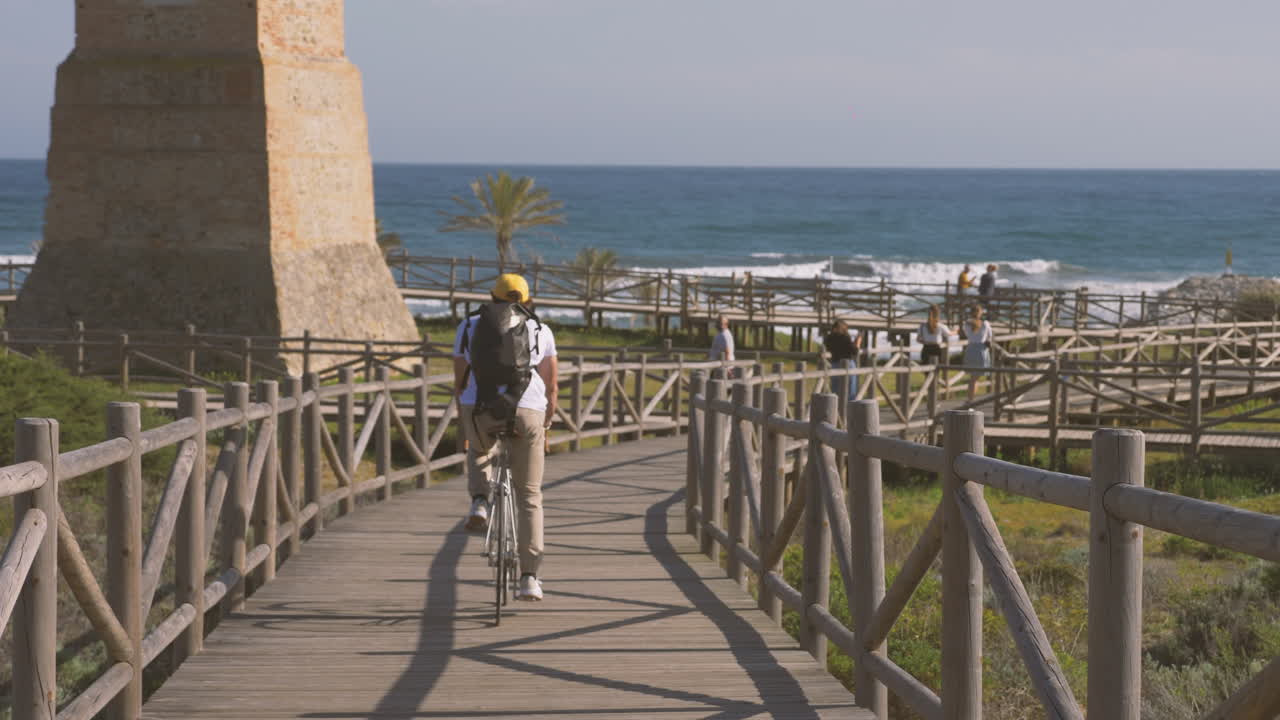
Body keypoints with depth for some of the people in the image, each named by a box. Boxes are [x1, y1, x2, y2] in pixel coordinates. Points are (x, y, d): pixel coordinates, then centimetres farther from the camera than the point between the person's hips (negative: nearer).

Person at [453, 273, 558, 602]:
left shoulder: (469, 326, 18)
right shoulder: (540, 330, 19)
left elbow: (459, 382, 19)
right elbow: (552, 386, 19)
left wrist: (463, 423, 32)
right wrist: (544, 427, 31)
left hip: (480, 411, 0)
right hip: (527, 413, 0)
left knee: (480, 453, 37)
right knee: (529, 496, 12)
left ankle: (479, 503, 10)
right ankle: (529, 578, 5)